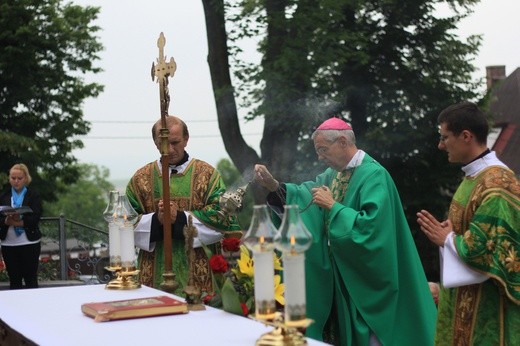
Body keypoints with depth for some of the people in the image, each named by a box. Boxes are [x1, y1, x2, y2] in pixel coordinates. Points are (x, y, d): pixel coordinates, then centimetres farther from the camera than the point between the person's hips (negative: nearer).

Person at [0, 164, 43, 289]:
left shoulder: (33, 195, 2)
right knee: (14, 280, 7)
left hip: (29, 243, -3)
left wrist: (16, 221, -20)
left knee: (31, 279, 0)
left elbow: (35, 218, -9)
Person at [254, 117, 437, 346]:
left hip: (365, 280, -8)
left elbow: (371, 226, -28)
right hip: (339, 275, 8)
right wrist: (273, 185, -7)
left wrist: (333, 206, -23)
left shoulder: (374, 175, -19)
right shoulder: (335, 173, 8)